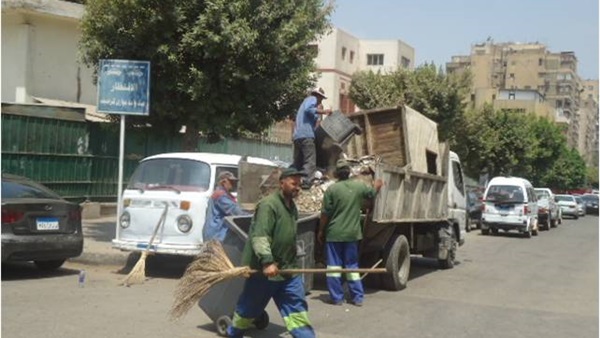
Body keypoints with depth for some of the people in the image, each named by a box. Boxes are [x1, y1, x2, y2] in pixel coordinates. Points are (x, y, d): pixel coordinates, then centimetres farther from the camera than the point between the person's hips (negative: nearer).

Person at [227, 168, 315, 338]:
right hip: (264, 269, -7)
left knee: (297, 307, 2)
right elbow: (259, 236, -28)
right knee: (249, 309, 10)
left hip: (287, 269, 8)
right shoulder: (268, 204, -18)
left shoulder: (291, 206, 12)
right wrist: (267, 261, -36)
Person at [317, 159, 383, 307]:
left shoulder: (332, 189, -10)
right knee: (352, 265, 13)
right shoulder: (359, 186, -1)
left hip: (334, 233, -3)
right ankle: (358, 297, 14)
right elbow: (372, 192, 20)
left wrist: (320, 231, 4)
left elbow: (325, 213, -8)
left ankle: (336, 297, 9)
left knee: (334, 265, 7)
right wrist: (377, 185, 42)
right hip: (352, 233, 3)